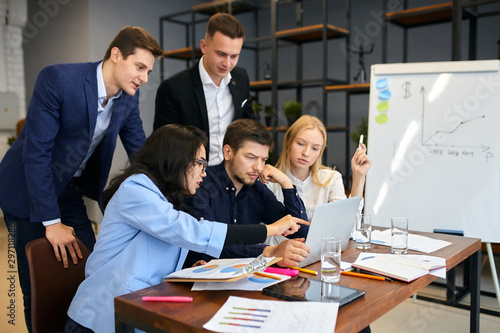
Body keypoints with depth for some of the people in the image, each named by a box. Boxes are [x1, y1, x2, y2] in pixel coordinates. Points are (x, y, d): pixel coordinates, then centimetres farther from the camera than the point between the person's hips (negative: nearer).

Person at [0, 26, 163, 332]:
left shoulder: (129, 97, -5)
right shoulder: (58, 79, -24)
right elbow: (36, 153, -24)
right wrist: (51, 223, -23)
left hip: (69, 192, 6)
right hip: (27, 193, -5)